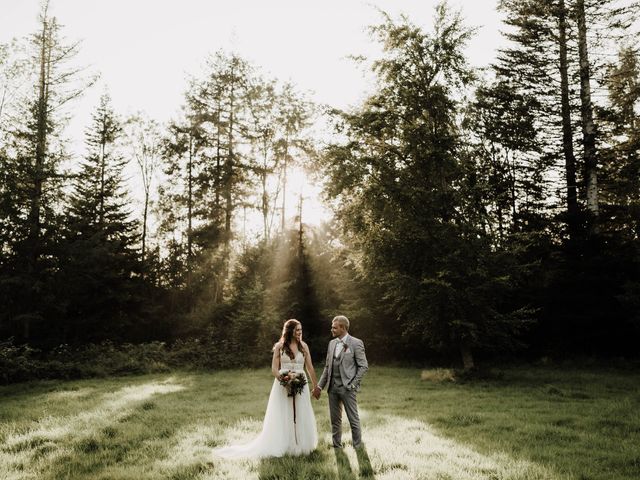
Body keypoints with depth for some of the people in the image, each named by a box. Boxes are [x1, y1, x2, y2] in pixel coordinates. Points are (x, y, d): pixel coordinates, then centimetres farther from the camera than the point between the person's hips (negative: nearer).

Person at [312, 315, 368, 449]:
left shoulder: (356, 343, -7)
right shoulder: (331, 343, 11)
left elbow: (363, 366, -7)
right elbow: (327, 367, 15)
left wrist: (353, 384, -11)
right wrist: (320, 386, 9)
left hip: (347, 388, -6)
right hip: (332, 387, 6)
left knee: (354, 420, 2)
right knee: (335, 420, 13)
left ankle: (358, 447, 15)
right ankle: (337, 446, 24)